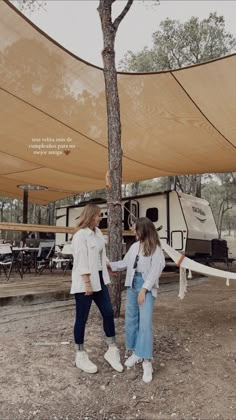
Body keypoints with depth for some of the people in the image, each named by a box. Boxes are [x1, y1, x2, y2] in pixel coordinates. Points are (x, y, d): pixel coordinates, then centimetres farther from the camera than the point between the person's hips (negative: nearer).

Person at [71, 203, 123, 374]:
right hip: (85, 283, -8)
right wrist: (87, 283, -20)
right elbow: (81, 261, -19)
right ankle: (81, 356, 22)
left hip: (99, 280, 9)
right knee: (82, 319, 5)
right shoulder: (80, 235, -16)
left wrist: (109, 266, 28)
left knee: (108, 312, 11)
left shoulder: (98, 232, 9)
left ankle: (112, 350, 26)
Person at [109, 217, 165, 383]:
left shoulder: (156, 248, -9)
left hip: (147, 285, -6)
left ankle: (147, 362, -5)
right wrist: (109, 265, 21)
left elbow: (155, 271, -13)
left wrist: (144, 289, -17)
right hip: (132, 283, 6)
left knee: (145, 322, -11)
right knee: (131, 319, 10)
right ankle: (136, 353, 25)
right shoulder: (135, 246, 9)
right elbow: (125, 263, 19)